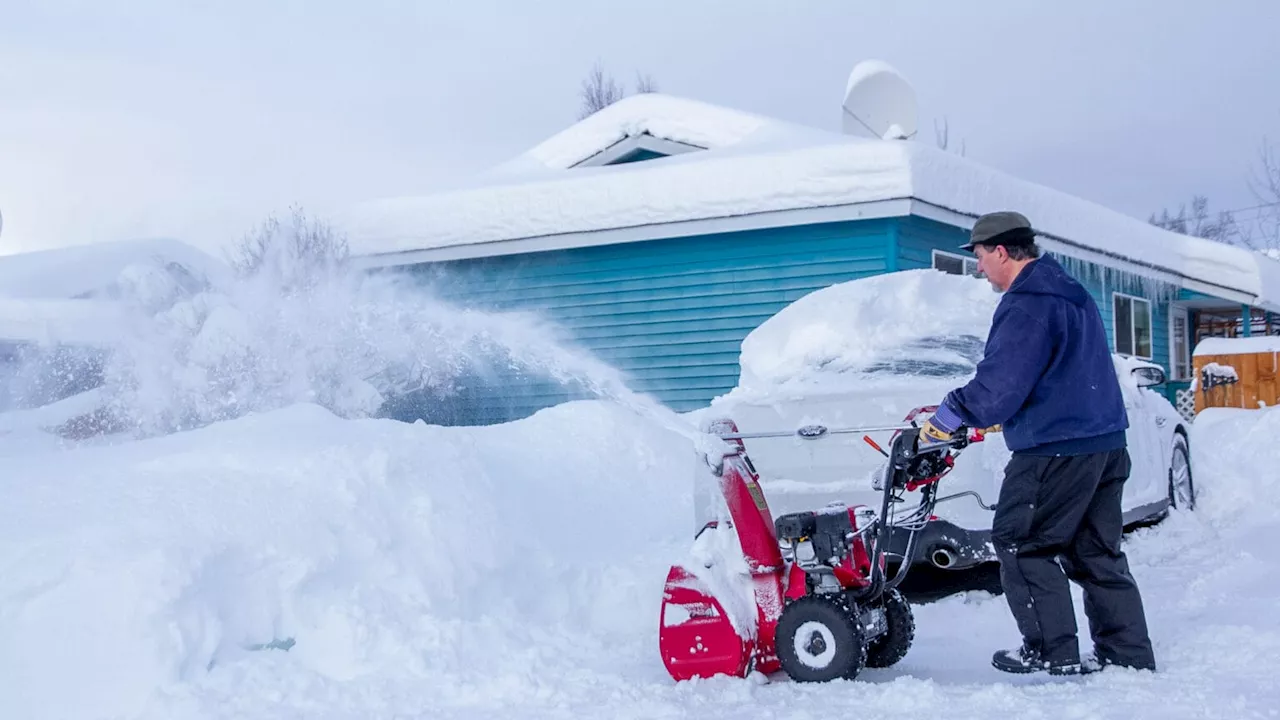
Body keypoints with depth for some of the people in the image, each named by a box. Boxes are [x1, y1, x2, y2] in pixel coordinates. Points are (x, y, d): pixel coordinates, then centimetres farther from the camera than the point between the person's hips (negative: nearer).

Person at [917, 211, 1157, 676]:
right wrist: (1002, 417, 30)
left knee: (1021, 543, 0)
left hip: (1055, 448, -10)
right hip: (1106, 443, 10)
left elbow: (998, 383, -20)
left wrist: (947, 418, -7)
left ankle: (1054, 652, 1)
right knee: (1097, 551, 14)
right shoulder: (1071, 294, 18)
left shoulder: (1026, 304, -15)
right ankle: (1129, 655, 15)